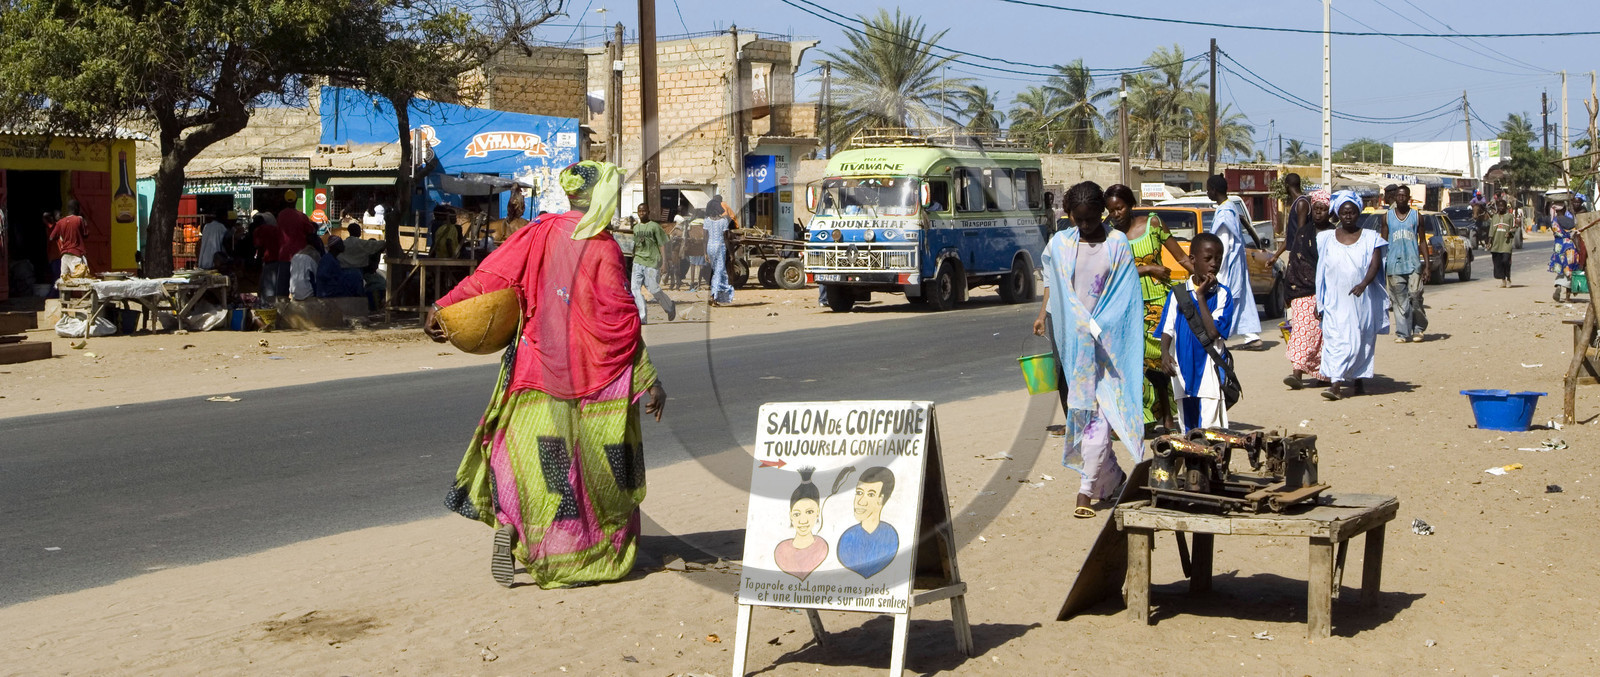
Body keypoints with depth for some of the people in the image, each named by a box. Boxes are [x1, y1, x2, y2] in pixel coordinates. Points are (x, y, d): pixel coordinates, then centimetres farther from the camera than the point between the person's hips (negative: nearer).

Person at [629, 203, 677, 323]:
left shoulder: (655, 226, -2)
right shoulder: (636, 228, 16)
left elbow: (662, 244, -4)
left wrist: (662, 262, -11)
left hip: (652, 262, -5)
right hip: (638, 262, 6)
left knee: (653, 289, -5)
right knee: (635, 288, -9)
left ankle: (670, 307, 22)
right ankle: (642, 317, -9)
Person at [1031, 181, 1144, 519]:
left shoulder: (1117, 243, -1)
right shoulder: (1059, 244, 7)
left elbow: (1127, 295, -1)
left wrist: (1099, 326, -12)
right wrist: (1043, 314, 3)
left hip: (1106, 341, -4)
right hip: (1071, 341, 4)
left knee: (1099, 413, -10)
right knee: (1079, 410, 9)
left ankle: (1086, 489, -8)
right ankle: (1113, 478, 25)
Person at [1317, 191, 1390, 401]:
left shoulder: (1370, 238, 5)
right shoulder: (1326, 238, 9)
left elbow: (1375, 264, -7)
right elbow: (1321, 270, 11)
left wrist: (1364, 283, -26)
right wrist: (1320, 300, 8)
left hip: (1361, 300, 0)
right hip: (1335, 300, 1)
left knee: (1359, 340, 2)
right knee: (1335, 338, -8)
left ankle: (1357, 381, 13)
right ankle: (1336, 384, -10)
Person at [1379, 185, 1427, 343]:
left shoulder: (1417, 216, 9)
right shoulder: (1387, 216, 10)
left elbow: (1422, 241, 11)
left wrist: (1426, 266, 5)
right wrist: (1381, 265, 3)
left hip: (1413, 264, -1)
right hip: (1394, 264, 1)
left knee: (1415, 297, -8)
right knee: (1399, 300, -1)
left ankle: (1418, 329, 9)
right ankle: (1402, 333, 3)